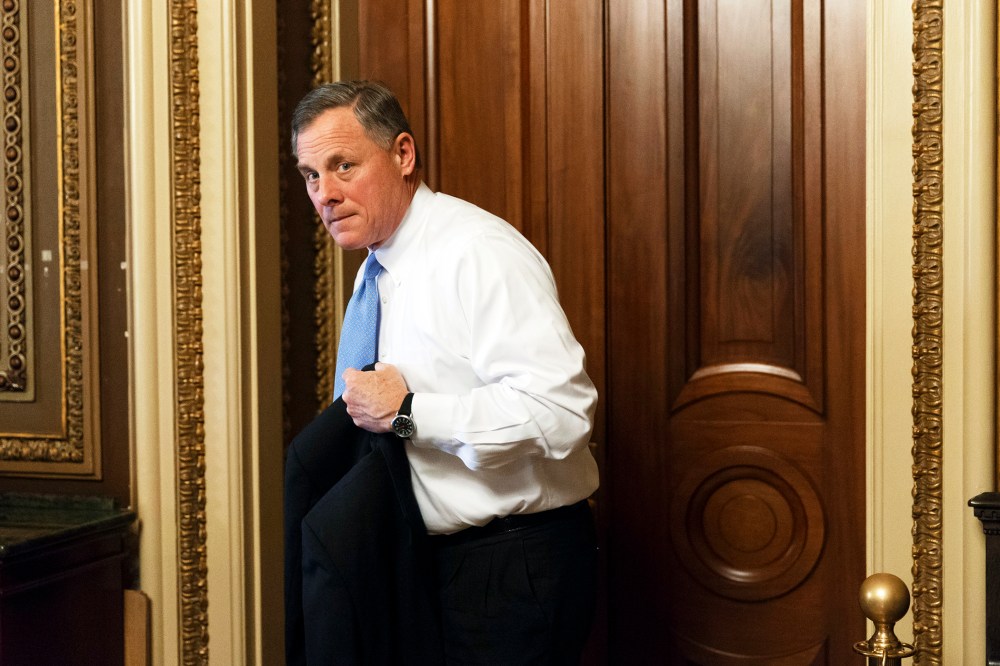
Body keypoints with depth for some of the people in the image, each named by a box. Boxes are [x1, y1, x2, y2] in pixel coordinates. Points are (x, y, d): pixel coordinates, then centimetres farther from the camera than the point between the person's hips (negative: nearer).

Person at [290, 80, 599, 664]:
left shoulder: (479, 254, -20)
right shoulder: (379, 265, 11)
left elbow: (561, 411, -30)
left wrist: (406, 411, -25)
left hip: (514, 571, -9)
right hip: (435, 560, 9)